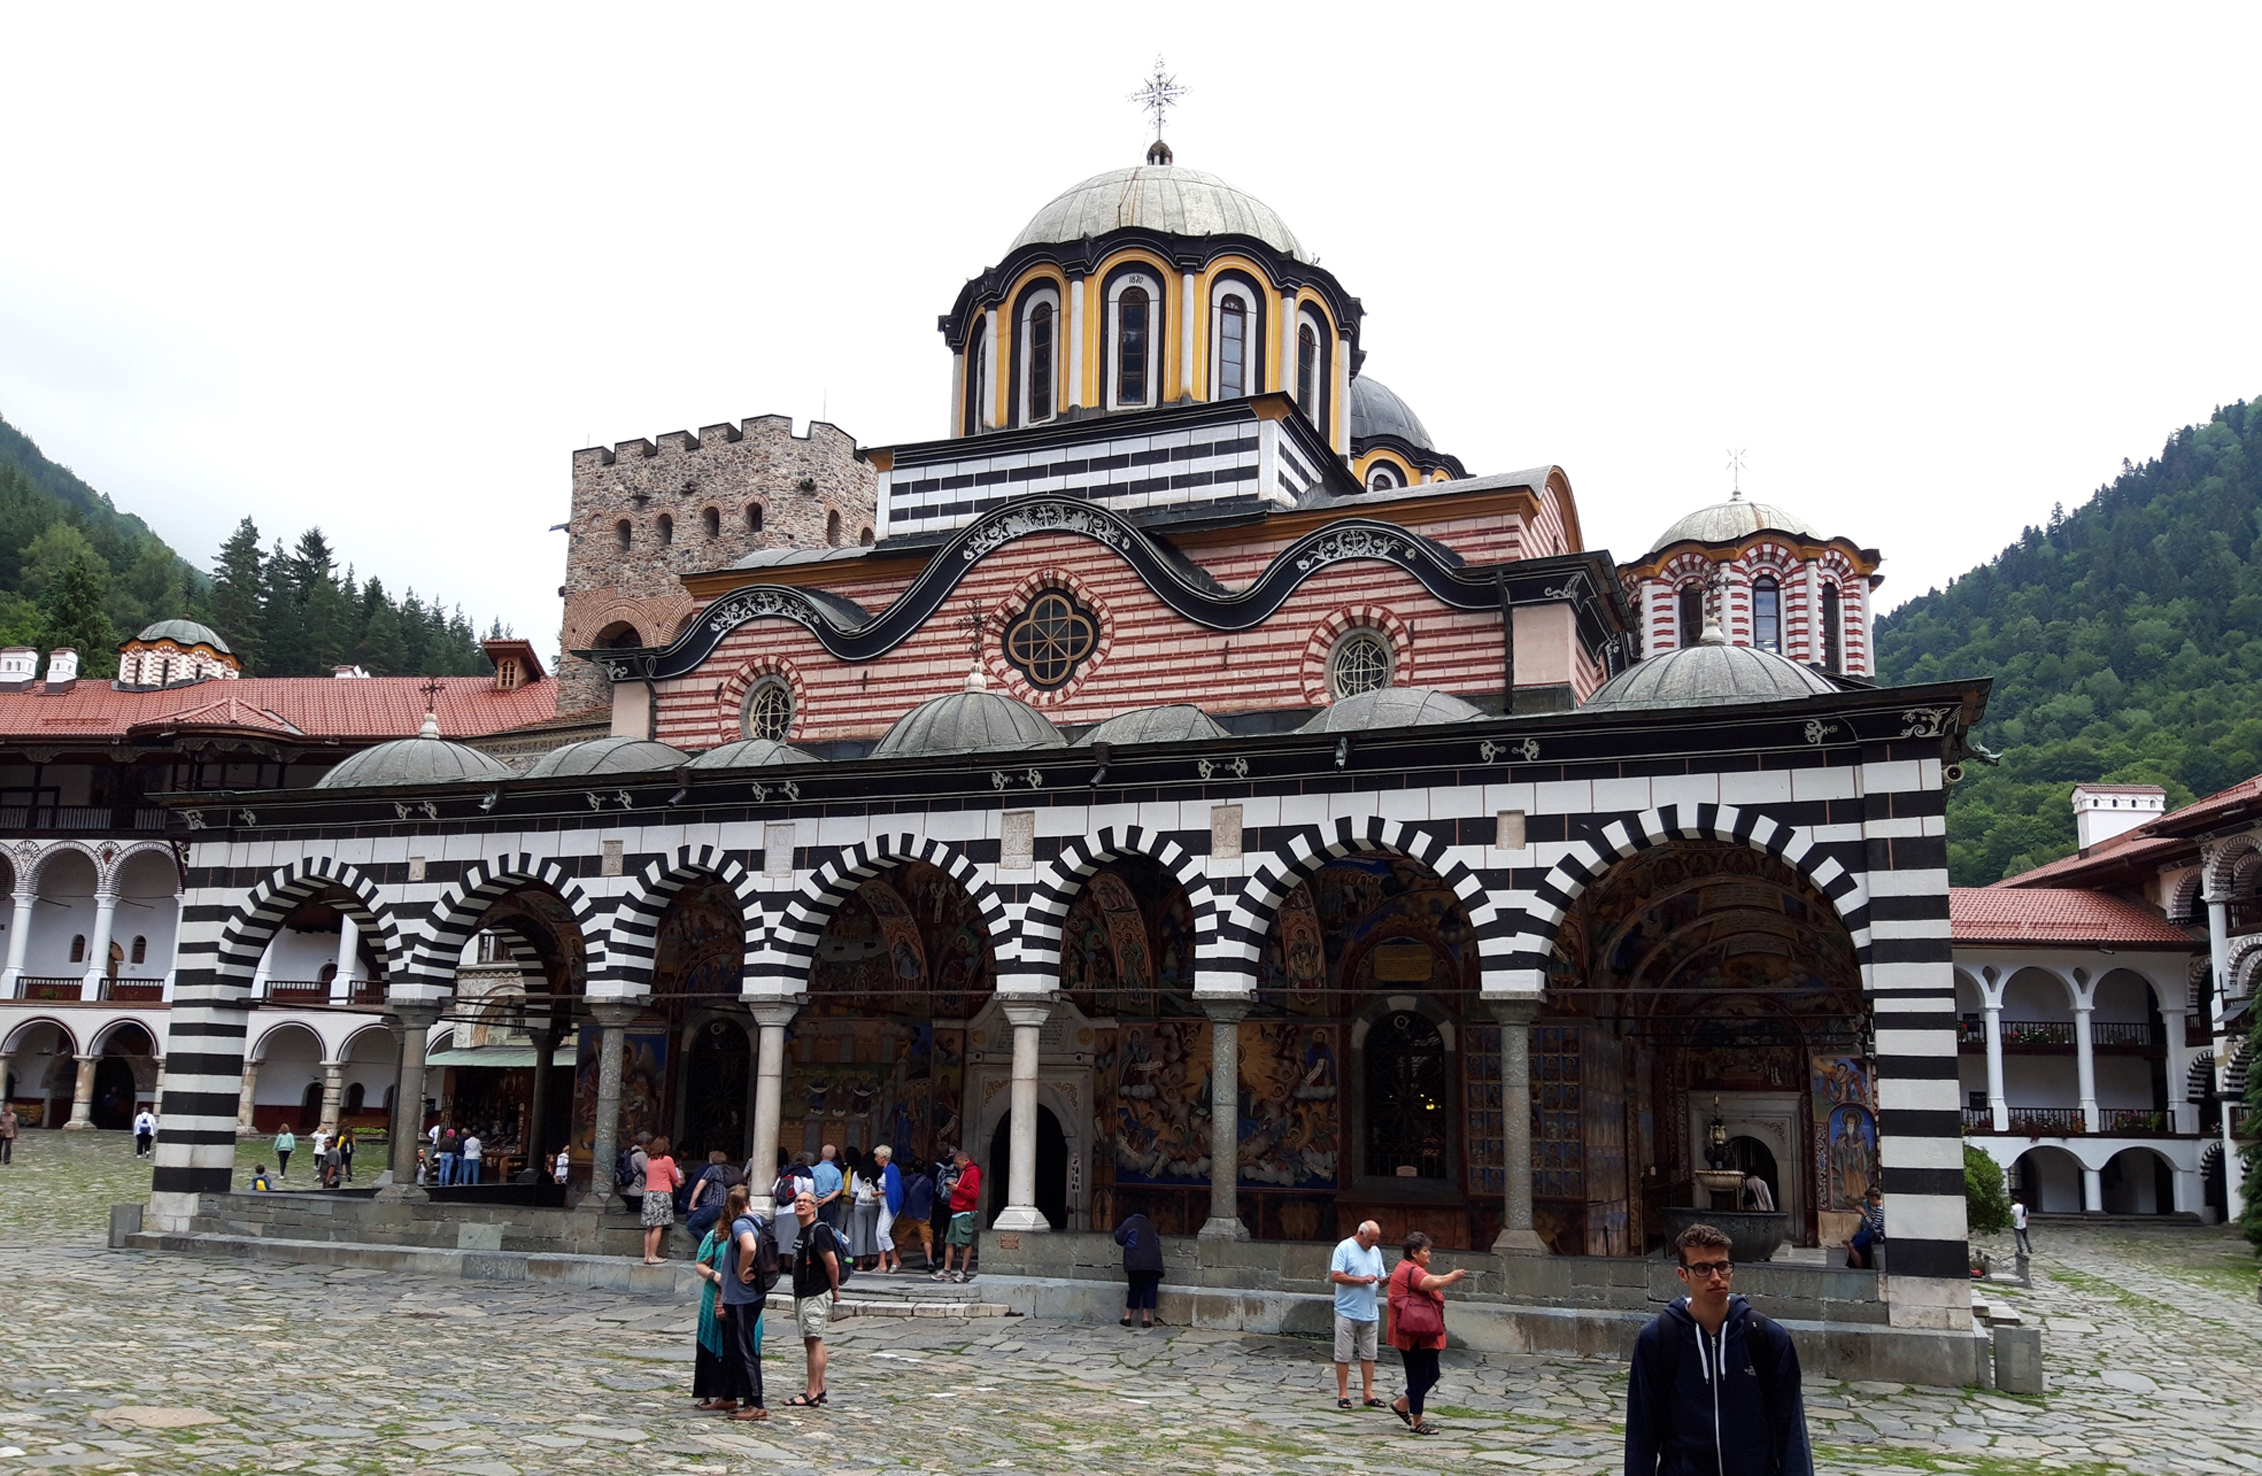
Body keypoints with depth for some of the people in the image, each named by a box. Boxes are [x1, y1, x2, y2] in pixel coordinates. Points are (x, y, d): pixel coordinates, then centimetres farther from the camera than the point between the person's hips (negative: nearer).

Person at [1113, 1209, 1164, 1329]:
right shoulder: (1150, 1225, 23)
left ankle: (1127, 1317, 9)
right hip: (1153, 1263, 2)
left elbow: (1119, 1239, 8)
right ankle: (1146, 1318, -3)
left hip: (1136, 1263, -2)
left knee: (1135, 1289, 8)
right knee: (1149, 1290, 2)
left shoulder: (1129, 1222, 11)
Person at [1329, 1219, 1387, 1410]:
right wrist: (1362, 1280, -17)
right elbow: (1335, 1276, -15)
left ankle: (1368, 1393, 16)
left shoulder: (1375, 1251, 12)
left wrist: (1384, 1281, -8)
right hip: (1347, 1312, -6)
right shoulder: (1344, 1249, -8)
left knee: (1369, 1355, 9)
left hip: (1370, 1313, 6)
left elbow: (1379, 1278, 16)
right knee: (1343, 1356, 1)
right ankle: (1343, 1394, 8)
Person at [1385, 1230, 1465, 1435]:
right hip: (1413, 1334, -11)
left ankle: (1402, 1404, 27)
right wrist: (1452, 1277, -15)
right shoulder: (1410, 1271, -18)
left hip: (1422, 1333, 11)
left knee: (1431, 1374, 15)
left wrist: (1451, 1277, 6)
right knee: (1419, 1376, -3)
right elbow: (1433, 1283, -31)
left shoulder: (1411, 1269, 19)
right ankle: (1417, 1422, 6)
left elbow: (1430, 1281, 22)